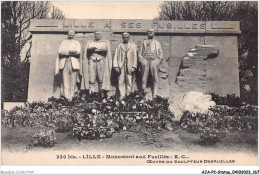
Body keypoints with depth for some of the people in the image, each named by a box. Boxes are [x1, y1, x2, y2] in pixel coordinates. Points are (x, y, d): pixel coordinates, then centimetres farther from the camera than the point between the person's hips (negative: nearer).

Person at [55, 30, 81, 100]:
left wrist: (66, 51, -4)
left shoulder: (77, 43, 18)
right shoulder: (63, 42, 21)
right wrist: (70, 51, -6)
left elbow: (78, 51, -3)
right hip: (64, 63, 0)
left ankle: (71, 97, -3)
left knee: (73, 81, -6)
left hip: (74, 63, 0)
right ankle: (67, 98, -11)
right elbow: (59, 51, 3)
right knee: (65, 80, -8)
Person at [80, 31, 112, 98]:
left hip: (101, 61, -1)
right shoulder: (90, 42, 22)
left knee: (101, 79, -6)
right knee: (91, 79, -9)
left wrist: (95, 48, -10)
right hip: (92, 61, 1)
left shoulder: (105, 43, 18)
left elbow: (105, 49, -5)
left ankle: (102, 96, -4)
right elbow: (88, 49, -1)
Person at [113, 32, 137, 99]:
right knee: (121, 82, -1)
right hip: (121, 66, 1)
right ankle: (122, 95, 6)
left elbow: (135, 56, 5)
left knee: (129, 82, -2)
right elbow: (116, 56, 9)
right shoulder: (119, 46, 13)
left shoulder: (133, 45, 10)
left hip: (129, 66, -1)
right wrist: (116, 66, -2)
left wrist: (134, 67, -5)